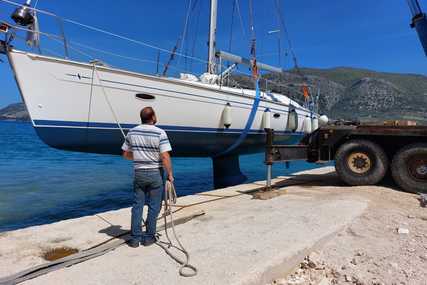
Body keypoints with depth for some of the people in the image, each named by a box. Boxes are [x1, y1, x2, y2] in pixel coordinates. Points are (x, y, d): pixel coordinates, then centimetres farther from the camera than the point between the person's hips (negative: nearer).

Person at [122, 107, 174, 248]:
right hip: (155, 173, -4)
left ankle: (135, 237, 18)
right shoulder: (160, 133, -13)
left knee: (137, 205, 12)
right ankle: (149, 237, 18)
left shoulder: (132, 132, 2)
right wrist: (170, 174, -8)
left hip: (138, 173, 4)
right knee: (154, 206, 9)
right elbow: (165, 157, -18)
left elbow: (126, 154, 9)